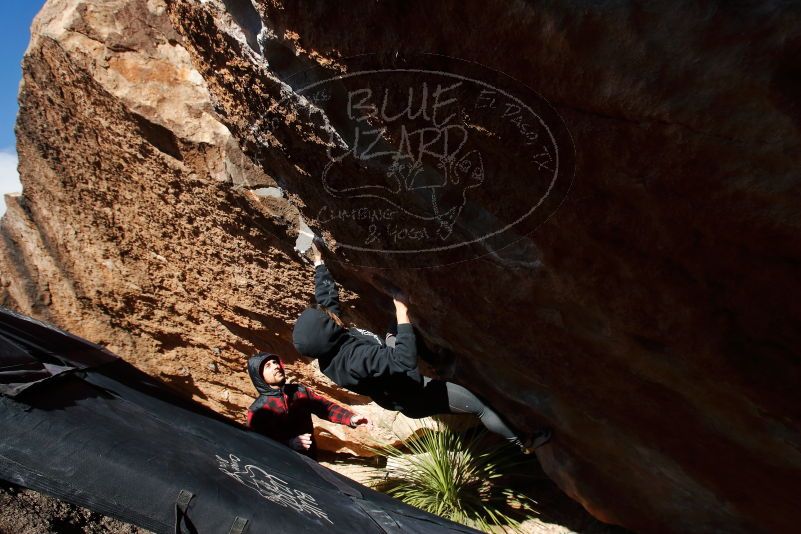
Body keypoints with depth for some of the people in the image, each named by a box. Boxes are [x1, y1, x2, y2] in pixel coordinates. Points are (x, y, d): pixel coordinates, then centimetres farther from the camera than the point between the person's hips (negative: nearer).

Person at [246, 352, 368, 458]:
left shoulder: (300, 391, 0)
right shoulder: (257, 410, -11)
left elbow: (326, 406, 0)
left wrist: (350, 418, -16)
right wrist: (291, 443, -32)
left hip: (310, 458, 4)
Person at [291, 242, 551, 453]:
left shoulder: (329, 348, -13)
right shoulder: (354, 357, -41)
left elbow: (327, 297, -2)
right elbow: (404, 361, -47)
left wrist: (319, 262, 4)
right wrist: (403, 319, -42)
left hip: (403, 386, 9)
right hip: (416, 394, -8)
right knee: (481, 406, 4)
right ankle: (523, 442, 27)